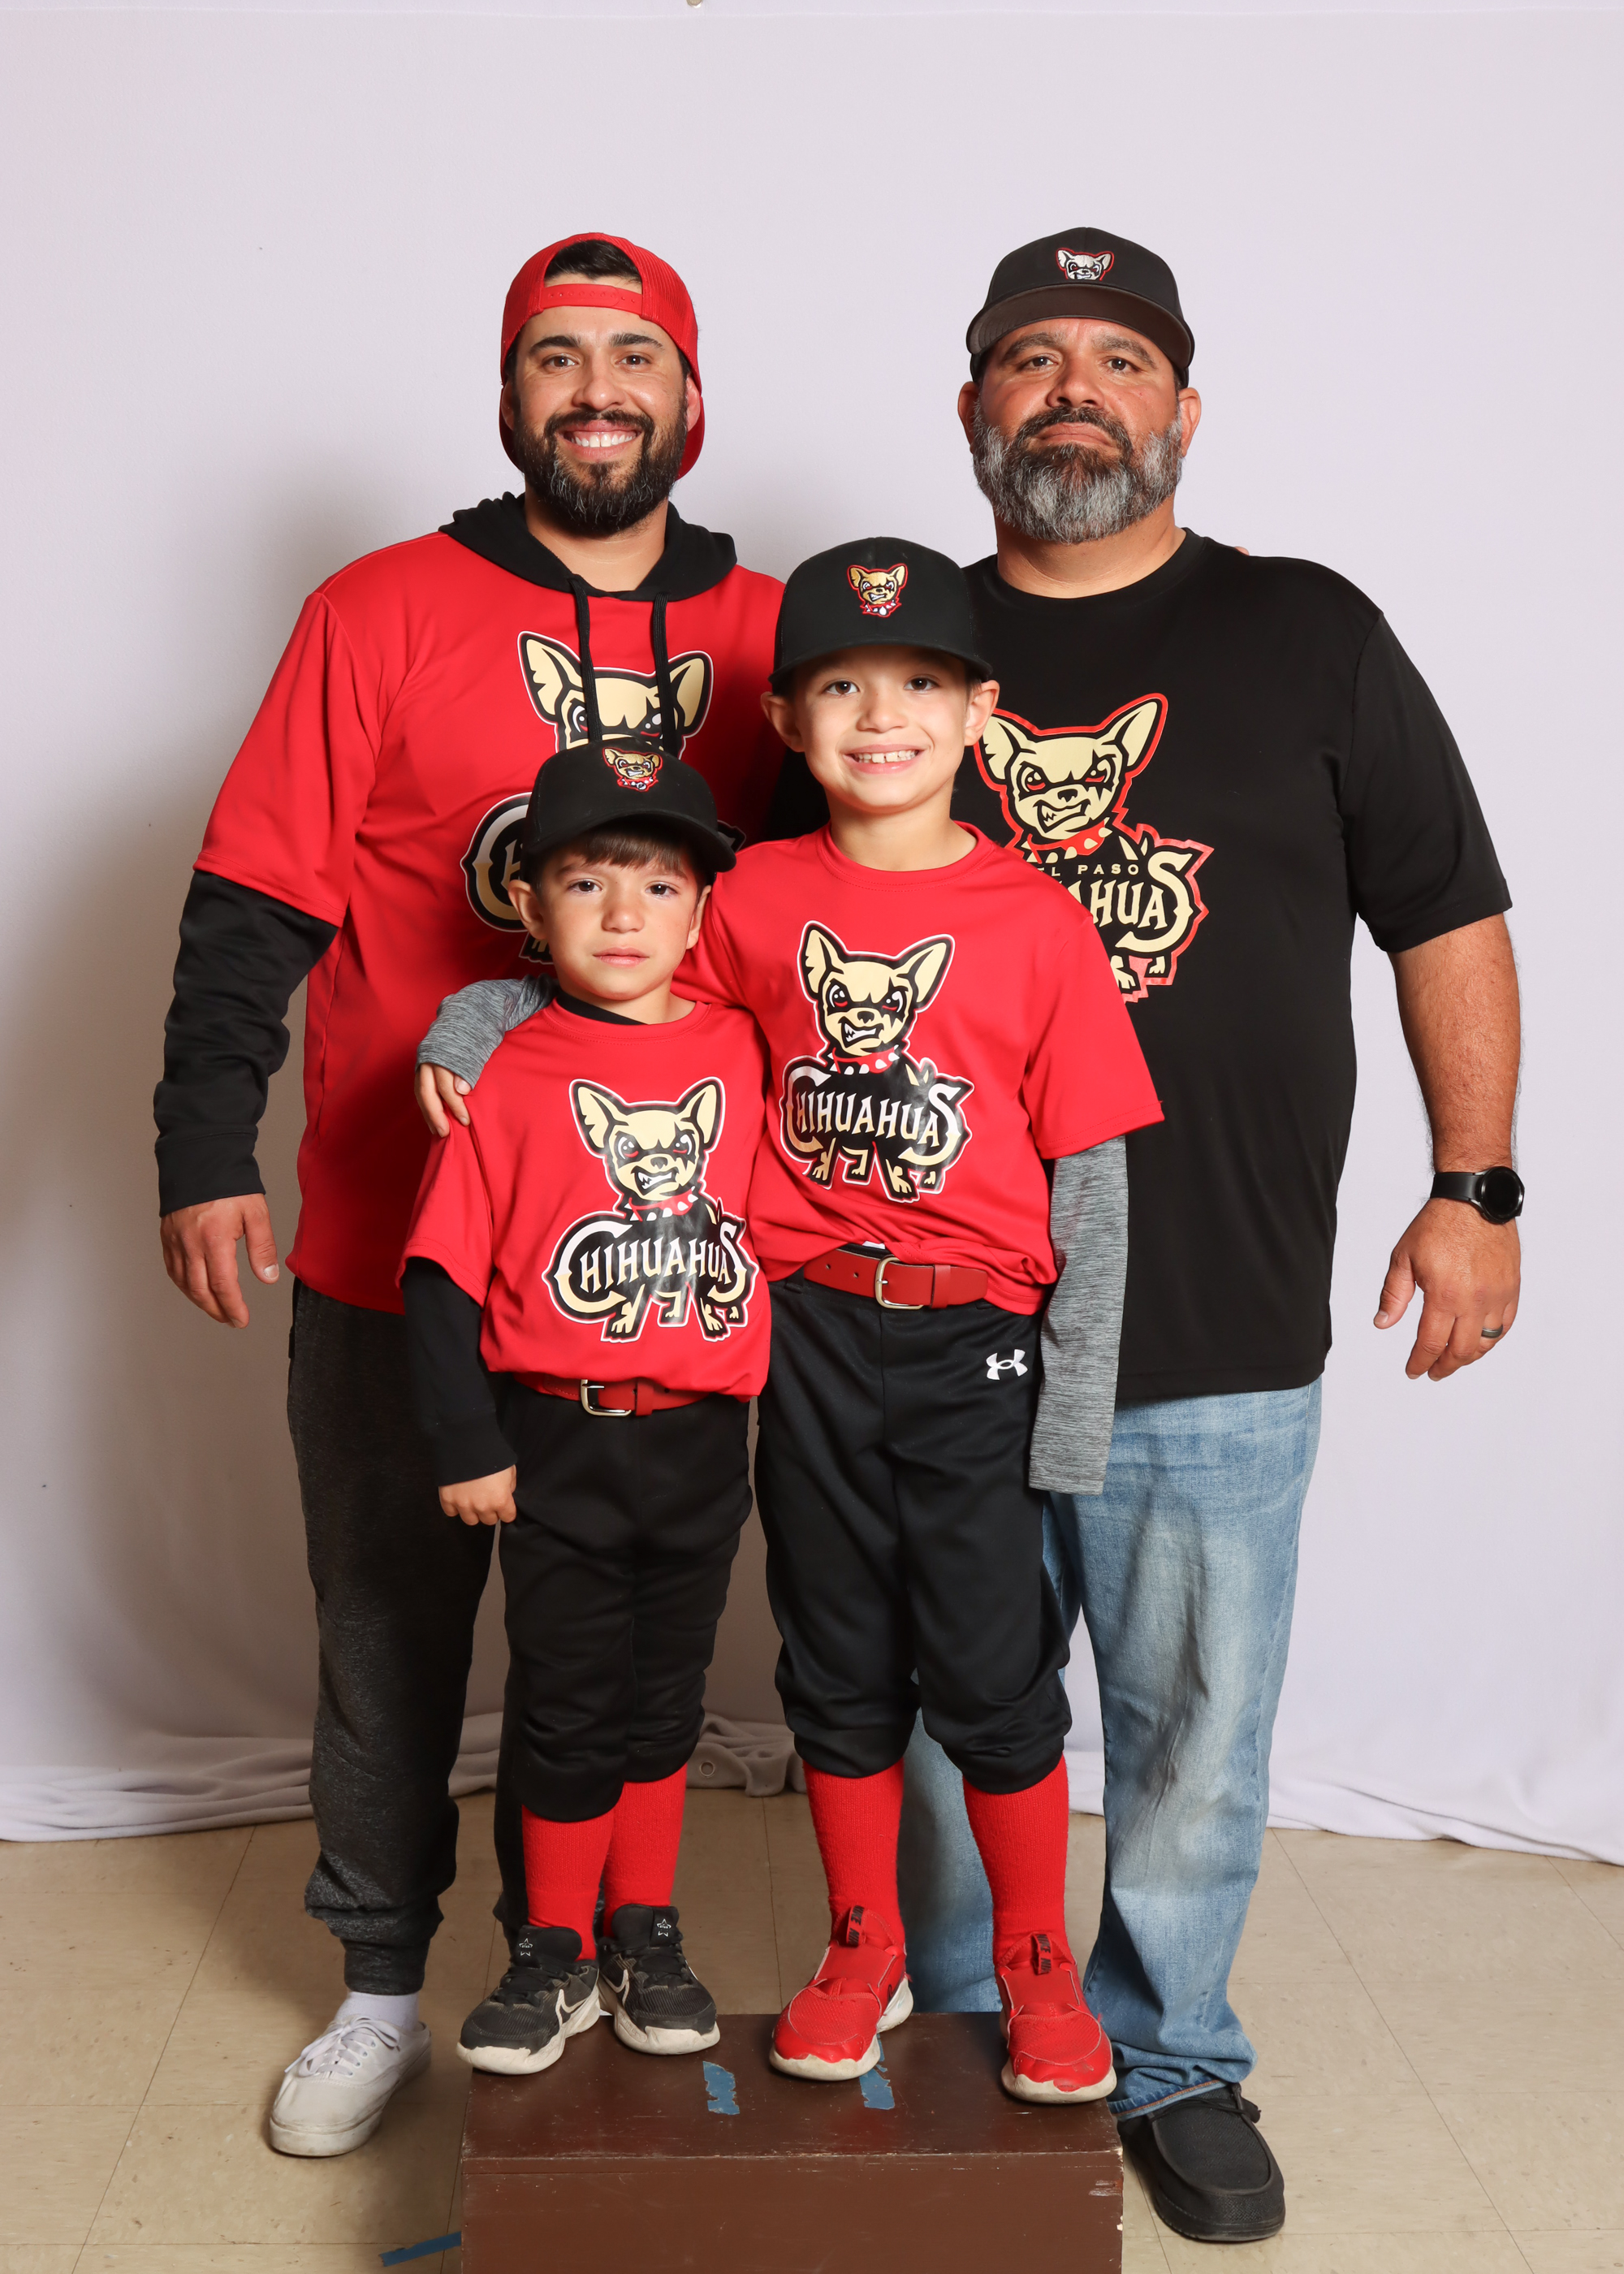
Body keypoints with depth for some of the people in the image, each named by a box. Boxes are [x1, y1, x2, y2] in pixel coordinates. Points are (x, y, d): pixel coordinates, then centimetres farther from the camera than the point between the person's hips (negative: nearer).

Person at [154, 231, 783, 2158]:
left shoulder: (767, 636, 5)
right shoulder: (381, 614, -1)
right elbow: (252, 908, -4)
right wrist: (204, 1149, -10)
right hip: (395, 1250, -1)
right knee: (389, 1637, 12)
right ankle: (380, 1993, 31)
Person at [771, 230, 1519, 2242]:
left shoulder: (1309, 638, 5)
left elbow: (1448, 922, 7)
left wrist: (1473, 1190, 2)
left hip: (1218, 1340, -1)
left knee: (1195, 1735, 10)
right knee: (949, 1727, 13)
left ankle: (1167, 2058, 32)